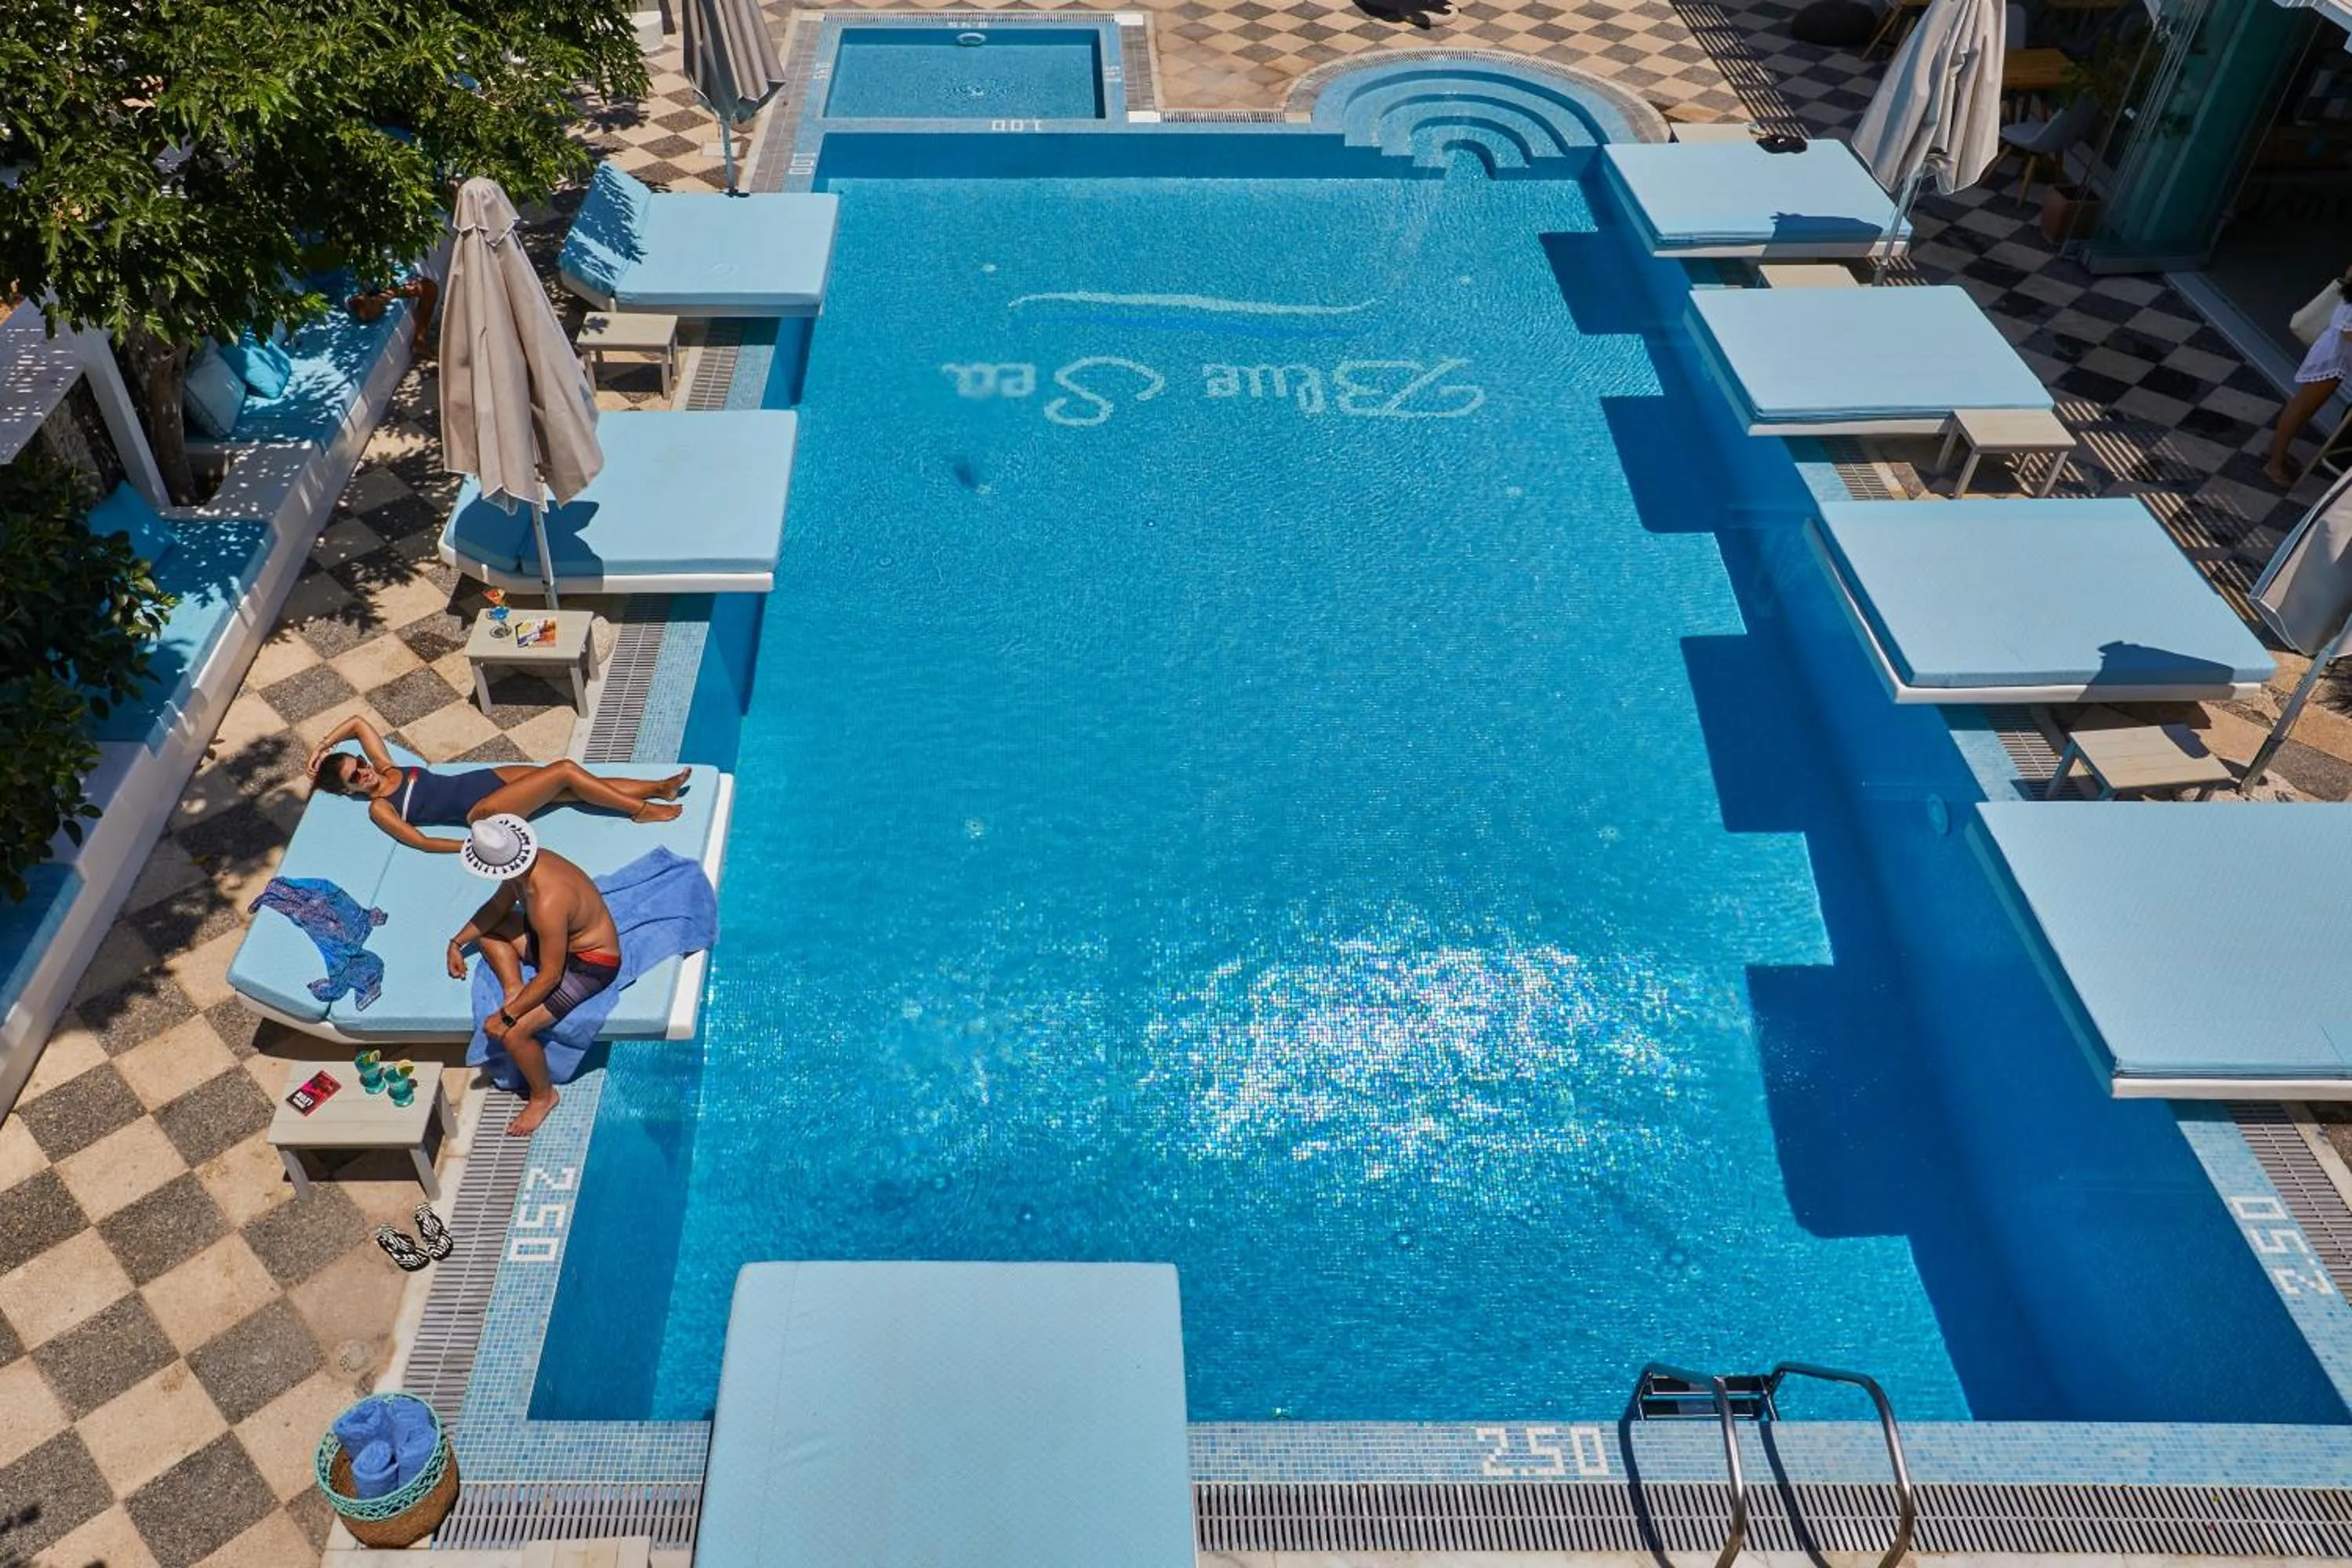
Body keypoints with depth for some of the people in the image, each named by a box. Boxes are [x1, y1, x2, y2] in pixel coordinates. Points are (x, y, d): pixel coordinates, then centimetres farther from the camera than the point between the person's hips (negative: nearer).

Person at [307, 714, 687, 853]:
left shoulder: (385, 769, 12)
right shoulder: (379, 809, -6)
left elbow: (358, 722, 19)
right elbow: (421, 842, -13)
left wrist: (322, 747, 11)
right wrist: (472, 846, -19)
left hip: (485, 778, 7)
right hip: (482, 811, -7)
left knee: (575, 783, -7)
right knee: (565, 771, -18)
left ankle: (658, 788, -4)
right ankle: (644, 810, -11)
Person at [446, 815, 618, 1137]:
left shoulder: (548, 902, -39)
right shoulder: (527, 862, -14)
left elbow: (550, 975, -30)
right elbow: (499, 905, 10)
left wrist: (507, 1017, -21)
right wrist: (458, 942, 7)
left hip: (591, 964, -9)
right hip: (564, 937, 9)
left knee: (514, 1034, -15)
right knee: (485, 927, 13)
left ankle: (543, 1095, 10)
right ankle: (514, 990, 8)